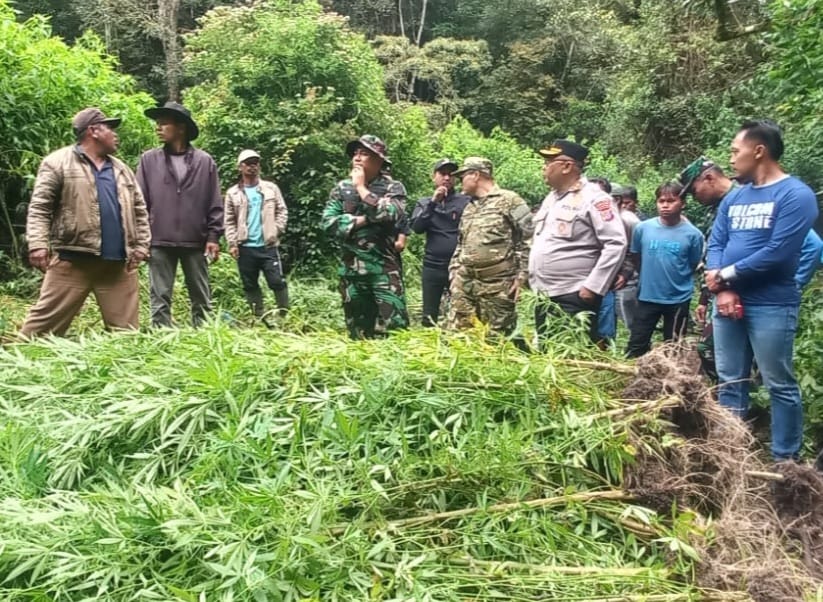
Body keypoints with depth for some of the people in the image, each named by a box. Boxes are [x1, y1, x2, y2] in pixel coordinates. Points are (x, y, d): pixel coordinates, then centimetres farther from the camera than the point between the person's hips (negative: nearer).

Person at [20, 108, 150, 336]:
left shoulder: (121, 169, 20)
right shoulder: (58, 162, 1)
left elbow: (139, 209, 19)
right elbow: (39, 207, -4)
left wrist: (142, 244, 7)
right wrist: (38, 244, -15)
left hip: (119, 263, 5)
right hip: (72, 261, -5)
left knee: (126, 329, 6)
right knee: (44, 323, -1)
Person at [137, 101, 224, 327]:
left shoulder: (205, 161, 4)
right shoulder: (149, 160, 6)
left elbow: (215, 204, 4)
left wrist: (213, 236, -2)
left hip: (196, 241, 0)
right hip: (159, 242, 0)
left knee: (202, 299, 7)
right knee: (160, 299, 3)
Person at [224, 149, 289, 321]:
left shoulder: (271, 188, 7)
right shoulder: (232, 193, 7)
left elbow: (282, 211, 7)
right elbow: (229, 221, 5)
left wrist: (277, 231, -6)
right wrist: (232, 243, -4)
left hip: (268, 245, -1)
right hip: (245, 247, 1)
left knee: (277, 281, -6)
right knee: (250, 286, 6)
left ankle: (285, 315, 3)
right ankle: (258, 318, 13)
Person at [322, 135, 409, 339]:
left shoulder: (393, 187, 0)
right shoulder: (342, 188, 9)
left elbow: (389, 214, -20)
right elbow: (328, 222, -1)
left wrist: (362, 188, -10)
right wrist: (362, 220, -10)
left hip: (384, 266, -3)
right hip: (351, 268, 4)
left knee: (394, 322, -10)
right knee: (357, 327, 10)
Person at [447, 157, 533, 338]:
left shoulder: (509, 201, -4)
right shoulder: (469, 207, 20)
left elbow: (528, 241, -7)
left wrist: (521, 276, -12)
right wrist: (454, 274, 17)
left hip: (497, 284, -7)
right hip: (464, 282, 7)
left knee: (497, 337, 0)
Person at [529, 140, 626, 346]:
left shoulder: (593, 198, -10)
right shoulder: (550, 198, 16)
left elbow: (616, 244, -16)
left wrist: (593, 286, -18)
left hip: (574, 298, -8)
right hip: (543, 296, 9)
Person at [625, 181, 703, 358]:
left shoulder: (693, 234, -12)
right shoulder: (643, 228, -7)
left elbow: (694, 266, 2)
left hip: (678, 299, -1)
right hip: (647, 297, 1)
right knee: (636, 345, 8)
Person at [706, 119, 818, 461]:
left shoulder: (795, 195, -9)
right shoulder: (733, 198, 13)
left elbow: (777, 253, -18)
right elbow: (715, 244, 7)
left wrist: (725, 275, -10)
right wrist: (721, 289, -10)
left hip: (771, 306, -6)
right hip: (727, 303, 7)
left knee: (779, 385, 3)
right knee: (729, 382, 12)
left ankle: (785, 459, 15)